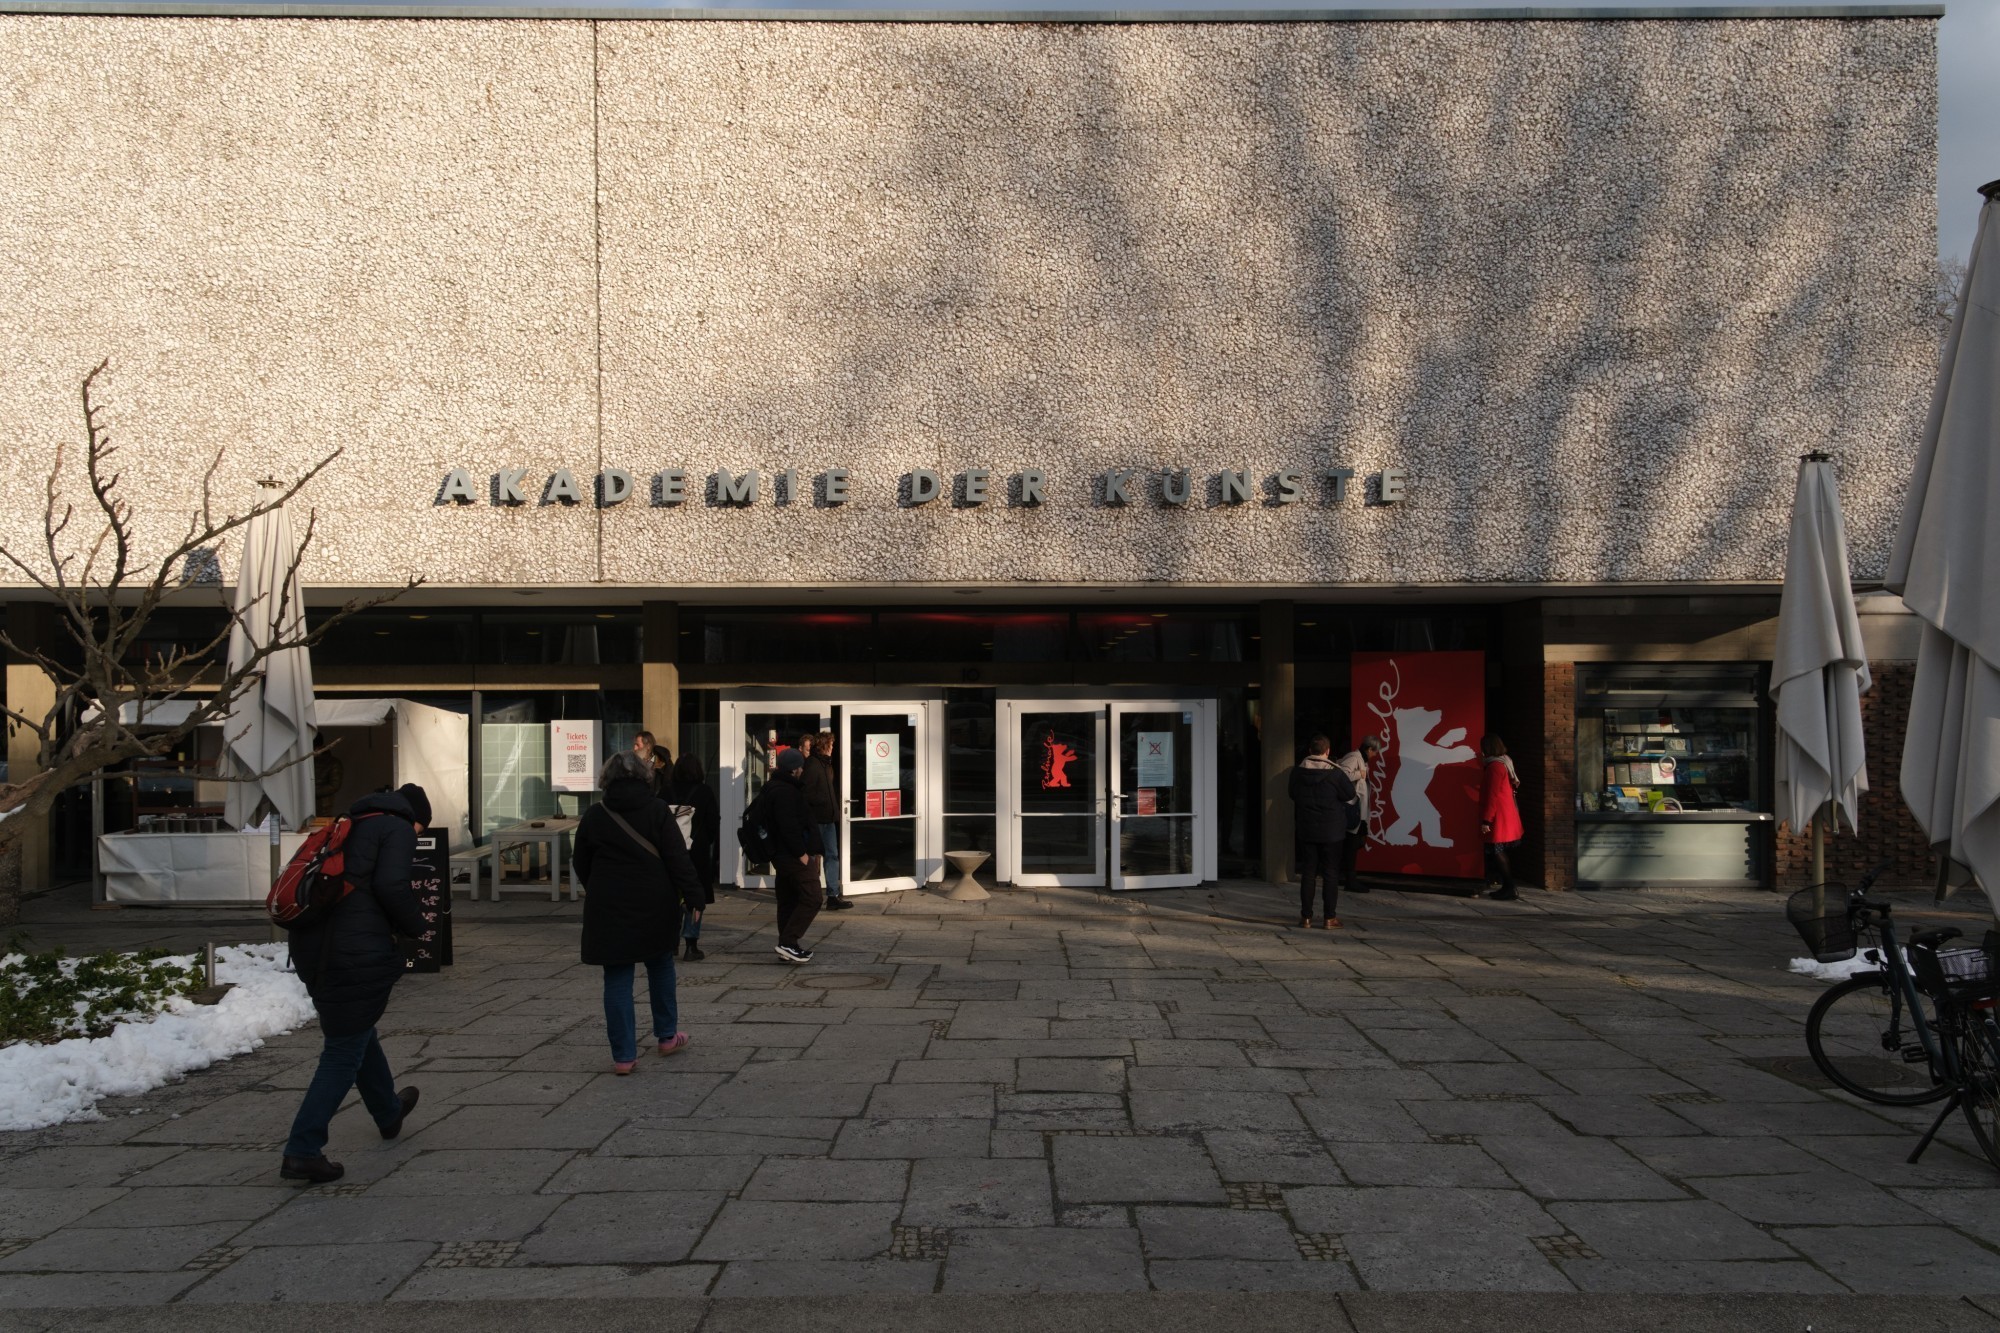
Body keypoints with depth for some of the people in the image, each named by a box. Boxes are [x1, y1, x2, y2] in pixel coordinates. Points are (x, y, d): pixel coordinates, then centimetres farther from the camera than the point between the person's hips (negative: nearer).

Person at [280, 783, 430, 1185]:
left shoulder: (351, 828, 21)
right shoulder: (398, 829, -2)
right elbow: (391, 885, -17)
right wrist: (415, 926, -2)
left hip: (311, 945, 9)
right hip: (358, 953, -9)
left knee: (357, 1033, 25)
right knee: (344, 1053, 1)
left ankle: (388, 1112, 44)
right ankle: (302, 1152, -1)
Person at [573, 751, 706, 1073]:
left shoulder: (594, 816, -1)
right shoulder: (658, 810, -6)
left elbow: (581, 865, 7)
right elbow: (678, 857, -11)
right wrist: (692, 895, -7)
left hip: (608, 909, 0)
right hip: (655, 907, 0)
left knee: (617, 980, 4)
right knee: (660, 966, 20)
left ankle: (623, 1055, 3)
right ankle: (667, 1036, 29)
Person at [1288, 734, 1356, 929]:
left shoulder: (1298, 772, -3)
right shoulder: (1335, 773, -14)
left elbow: (1292, 793, 13)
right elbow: (1350, 795, -3)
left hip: (1306, 831, 3)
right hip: (1331, 831, -3)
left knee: (1307, 873, 8)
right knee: (1330, 873, 4)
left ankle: (1306, 916, 9)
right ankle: (1330, 918, 5)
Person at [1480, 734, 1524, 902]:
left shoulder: (1495, 766, -17)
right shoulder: (1504, 763, 13)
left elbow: (1492, 796, -20)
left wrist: (1486, 820, -19)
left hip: (1498, 818, -10)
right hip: (1506, 816, 10)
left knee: (1497, 853, -5)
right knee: (1499, 854, 14)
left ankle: (1510, 889, -4)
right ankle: (1508, 887, 17)